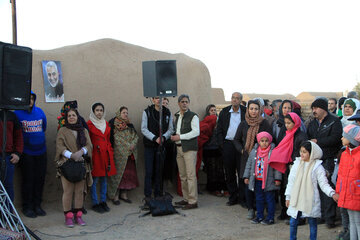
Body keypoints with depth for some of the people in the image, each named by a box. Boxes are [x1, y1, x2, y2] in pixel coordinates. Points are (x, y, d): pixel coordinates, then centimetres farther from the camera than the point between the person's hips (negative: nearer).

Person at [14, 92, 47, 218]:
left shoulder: (40, 112, 6)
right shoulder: (18, 113, -7)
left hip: (40, 151, 4)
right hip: (26, 153, -4)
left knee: (40, 179, 7)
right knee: (28, 180, 0)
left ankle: (37, 205, 19)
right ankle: (27, 207, 12)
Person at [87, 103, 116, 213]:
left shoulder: (106, 124, 14)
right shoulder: (89, 124, -3)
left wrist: (110, 152, 12)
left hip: (106, 154, 6)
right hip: (95, 154, -6)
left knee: (104, 179, 10)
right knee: (94, 180, -1)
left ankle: (103, 201, 20)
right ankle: (95, 203, 8)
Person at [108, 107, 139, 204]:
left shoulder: (130, 125, 16)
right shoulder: (114, 125, -2)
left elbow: (136, 136, 9)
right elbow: (117, 138, -9)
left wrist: (133, 145, -8)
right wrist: (128, 146, -11)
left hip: (130, 154, 6)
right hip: (119, 153, -6)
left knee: (128, 174, 5)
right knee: (118, 174, -4)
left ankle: (124, 194, 15)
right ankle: (115, 195, 3)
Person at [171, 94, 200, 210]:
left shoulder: (193, 116, -4)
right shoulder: (177, 116, 18)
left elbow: (196, 132, -13)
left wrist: (180, 137, -14)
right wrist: (173, 136, 4)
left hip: (189, 148, -7)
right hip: (179, 148, 7)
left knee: (191, 175, -9)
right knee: (182, 176, 10)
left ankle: (193, 201, -6)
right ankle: (186, 199, 18)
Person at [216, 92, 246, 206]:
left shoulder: (245, 112, 1)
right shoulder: (224, 112, 7)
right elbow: (219, 130, 8)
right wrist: (221, 144, -1)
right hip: (227, 144, 2)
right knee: (229, 172, 7)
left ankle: (242, 198, 11)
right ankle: (233, 197, 18)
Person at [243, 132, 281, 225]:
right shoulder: (254, 151, 6)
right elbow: (249, 164, 12)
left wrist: (277, 178, -10)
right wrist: (246, 176, 11)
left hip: (269, 181, -5)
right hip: (257, 180, 5)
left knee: (270, 199, 4)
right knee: (259, 199, 14)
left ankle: (270, 218, 13)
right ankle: (259, 216, 25)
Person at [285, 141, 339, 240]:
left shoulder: (317, 167, -5)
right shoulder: (297, 164, 5)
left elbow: (324, 184, -5)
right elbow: (291, 181, 10)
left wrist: (332, 193, -21)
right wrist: (288, 197, 11)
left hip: (310, 201, -3)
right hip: (296, 199, 3)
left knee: (312, 222, 8)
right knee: (293, 222, 8)